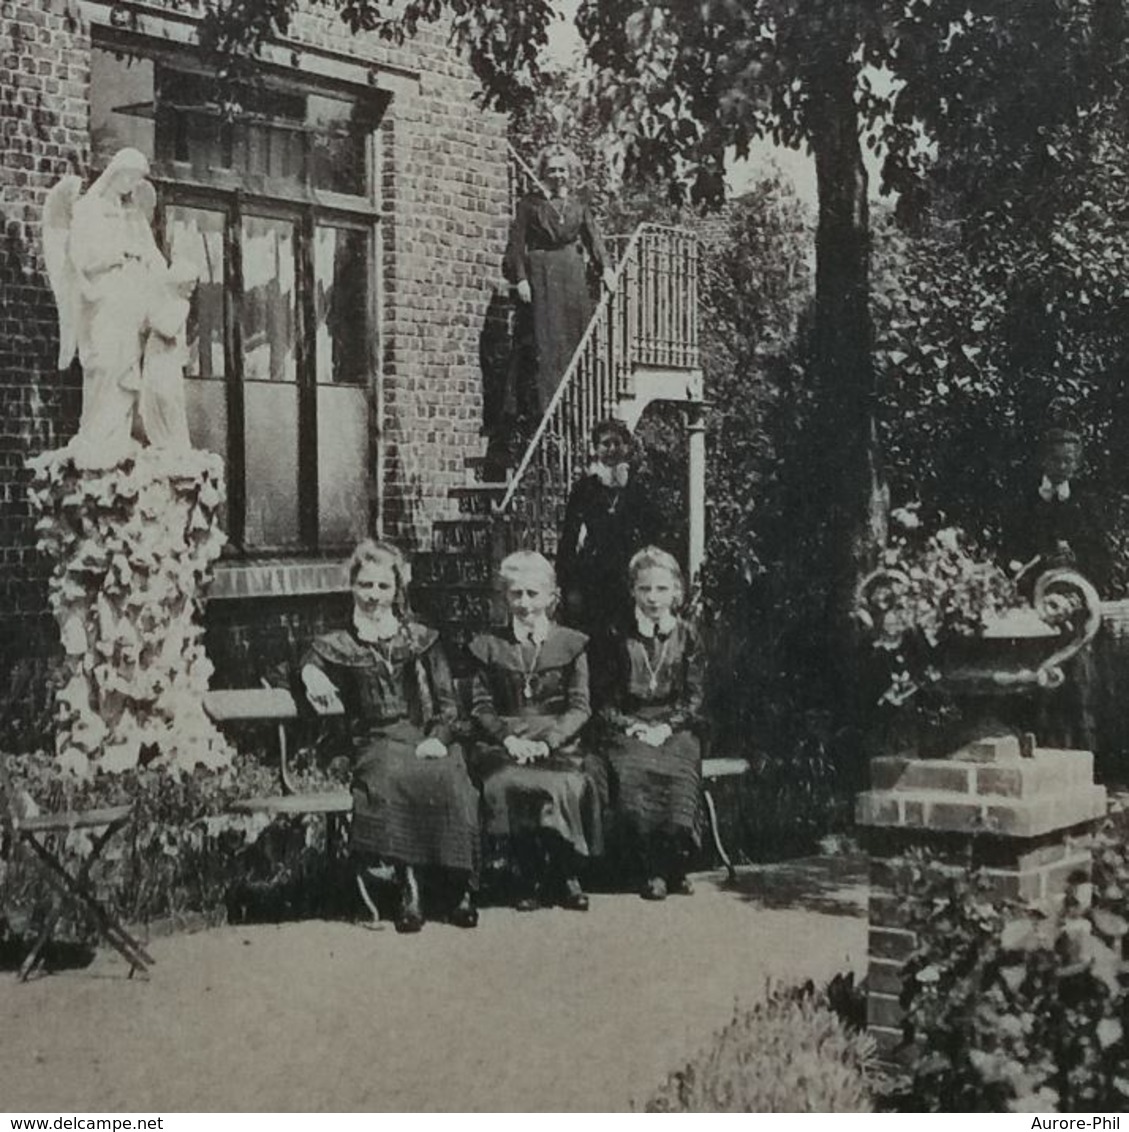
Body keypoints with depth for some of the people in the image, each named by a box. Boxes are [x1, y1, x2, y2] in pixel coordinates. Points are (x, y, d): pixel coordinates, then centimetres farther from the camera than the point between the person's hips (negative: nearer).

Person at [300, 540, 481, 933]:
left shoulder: (421, 639, 18)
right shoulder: (337, 646, 17)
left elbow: (448, 701, 12)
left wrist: (437, 738, -7)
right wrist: (312, 675, -16)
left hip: (424, 737, 1)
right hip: (376, 742, -1)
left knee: (450, 780, -34)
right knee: (391, 779, -38)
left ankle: (464, 888, -31)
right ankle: (408, 888, -41)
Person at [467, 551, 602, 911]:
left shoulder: (570, 644, 12)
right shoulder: (488, 646, 15)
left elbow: (579, 708, 4)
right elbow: (481, 706, 9)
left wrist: (548, 741, -13)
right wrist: (508, 737, -11)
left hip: (558, 743, 0)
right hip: (506, 744, 1)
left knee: (568, 786, -33)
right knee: (504, 785, -33)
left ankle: (566, 877, -11)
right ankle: (531, 878, -18)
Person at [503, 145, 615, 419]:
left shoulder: (579, 206, 15)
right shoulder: (530, 204, 5)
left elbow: (593, 239, 5)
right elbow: (517, 243, 0)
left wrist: (605, 267, -11)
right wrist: (520, 278, -11)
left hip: (574, 275, 4)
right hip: (541, 275, -4)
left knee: (576, 338, 0)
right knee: (545, 342, -9)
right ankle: (542, 405, -10)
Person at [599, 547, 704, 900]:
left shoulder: (687, 637, 11)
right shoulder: (620, 638, 10)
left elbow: (695, 699, 6)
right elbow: (606, 702, 9)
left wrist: (667, 727, -10)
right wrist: (633, 727, -9)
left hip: (676, 730, 0)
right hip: (629, 730, 0)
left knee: (678, 781, -30)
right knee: (631, 779, -32)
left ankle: (673, 867, -6)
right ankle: (652, 869, -17)